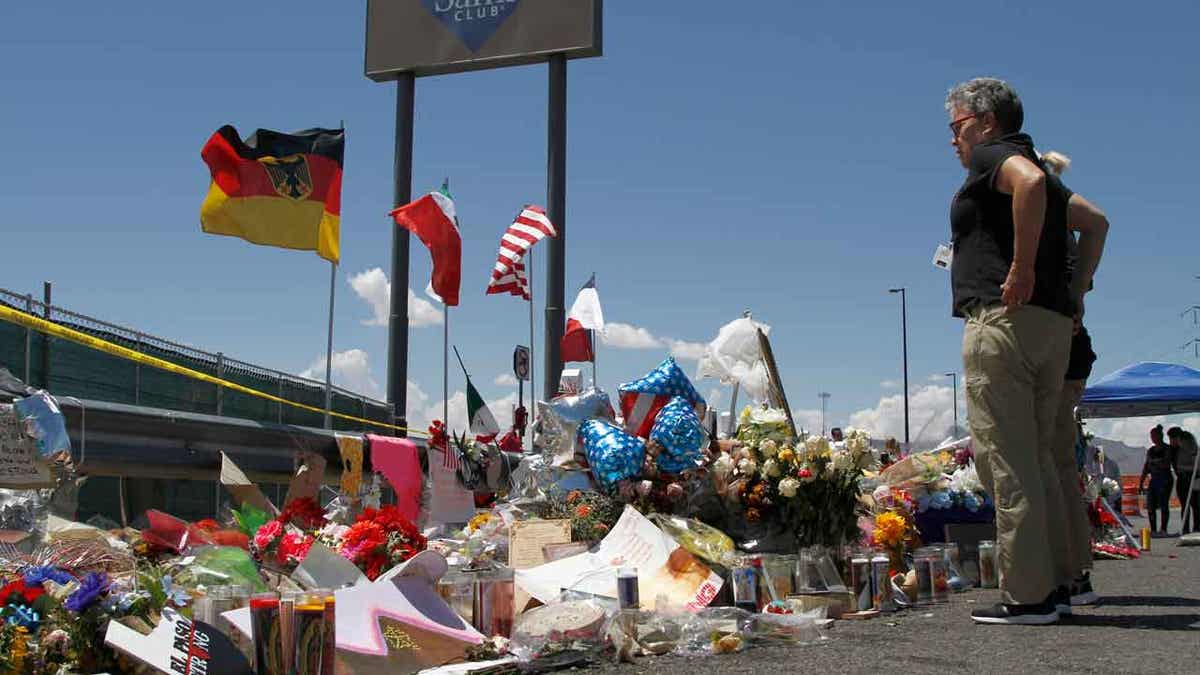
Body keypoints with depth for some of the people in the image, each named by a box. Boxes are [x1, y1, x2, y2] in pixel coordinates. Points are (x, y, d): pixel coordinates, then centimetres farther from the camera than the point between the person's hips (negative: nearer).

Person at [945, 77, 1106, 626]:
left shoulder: (992, 156, -2)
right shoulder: (1030, 167, 25)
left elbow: (1031, 181, -24)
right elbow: (1095, 219, 30)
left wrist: (1022, 266, -21)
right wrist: (1076, 285, 25)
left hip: (1002, 318, -10)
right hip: (1054, 324, 10)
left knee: (1005, 459, -9)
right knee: (1036, 459, 13)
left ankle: (1027, 595, -10)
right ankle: (1057, 579, 14)